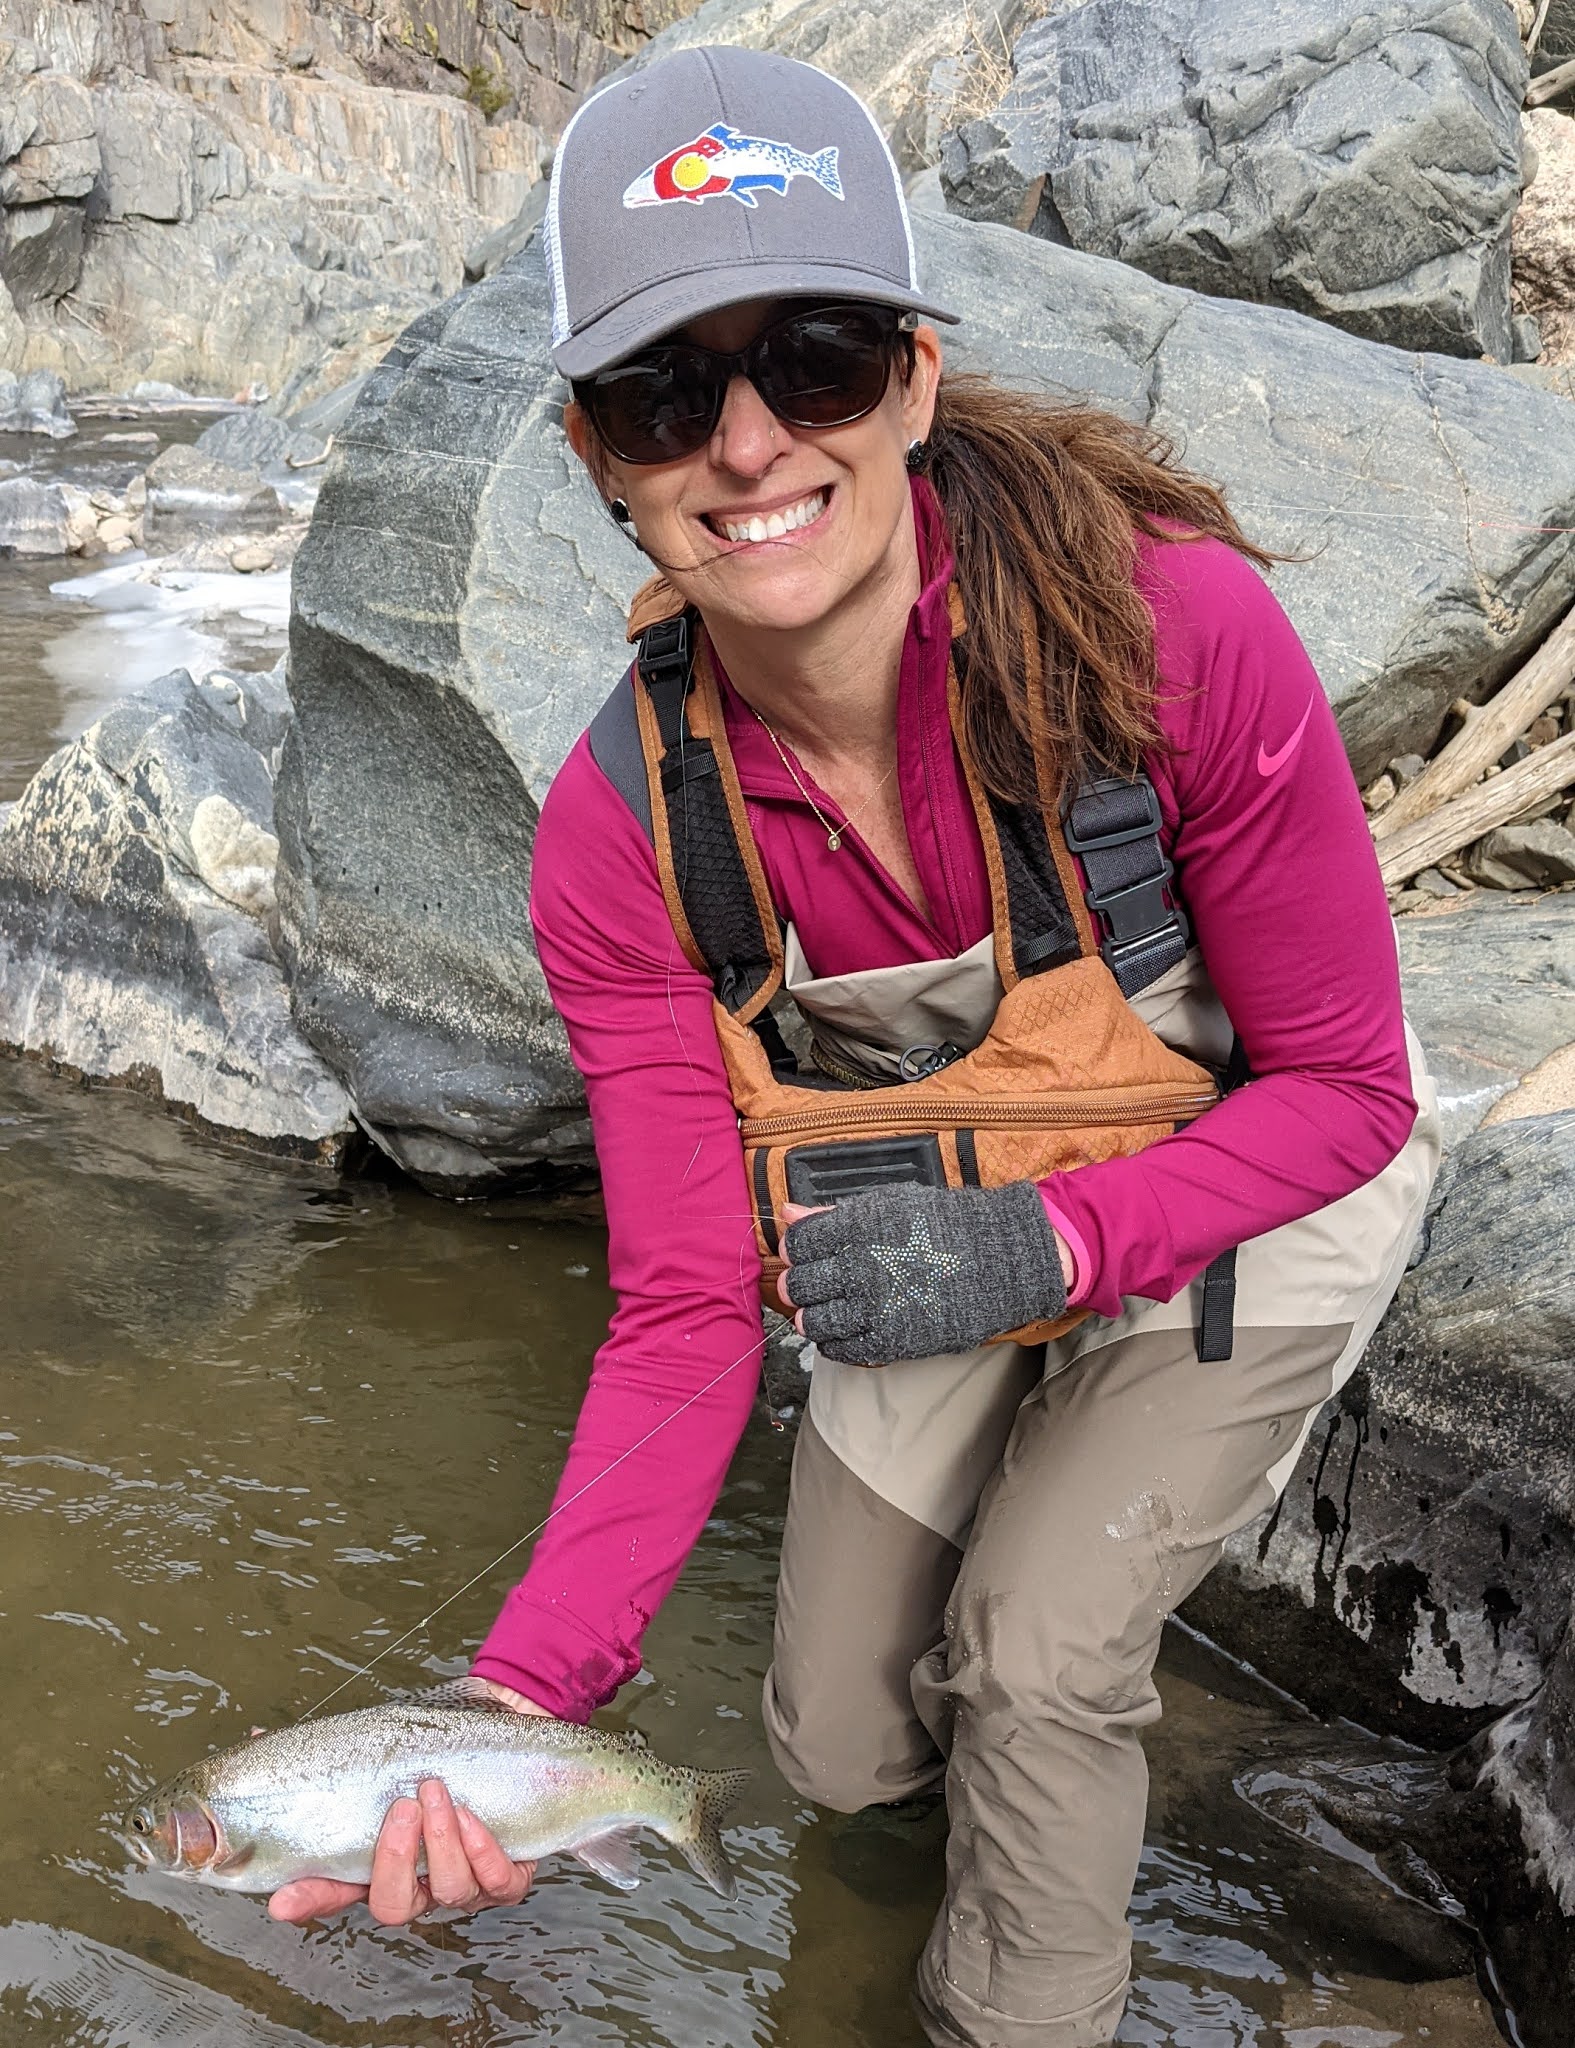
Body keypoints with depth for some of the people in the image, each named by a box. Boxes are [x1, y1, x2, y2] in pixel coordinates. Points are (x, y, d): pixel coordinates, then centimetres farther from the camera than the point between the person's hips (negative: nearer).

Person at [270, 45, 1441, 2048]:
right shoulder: (620, 831, -25)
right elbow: (685, 1312, -22)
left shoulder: (1173, 625, -34)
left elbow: (1345, 1091, -21)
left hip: (1252, 1190, -3)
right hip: (938, 1231, 4)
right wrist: (524, 1688, -33)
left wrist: (1045, 1242, -36)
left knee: (1034, 1661, -8)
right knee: (843, 1747, 13)